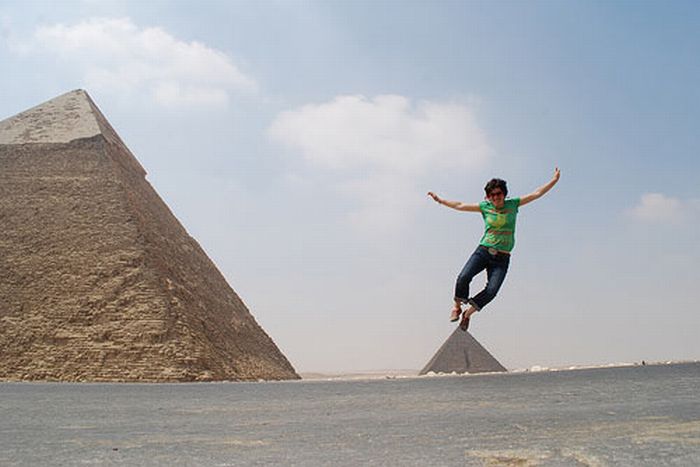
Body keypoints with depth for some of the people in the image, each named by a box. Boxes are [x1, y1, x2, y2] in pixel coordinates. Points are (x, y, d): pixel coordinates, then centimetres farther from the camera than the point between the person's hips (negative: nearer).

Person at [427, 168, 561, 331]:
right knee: (463, 277, -21)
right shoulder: (485, 207, 6)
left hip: (502, 258, 0)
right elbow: (460, 206, 13)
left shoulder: (513, 204, 7)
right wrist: (440, 200, 14)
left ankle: (468, 312, 6)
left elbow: (537, 193, 9)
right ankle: (457, 306, 6)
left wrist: (554, 180, 5)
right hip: (483, 251, 0)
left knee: (491, 291, -17)